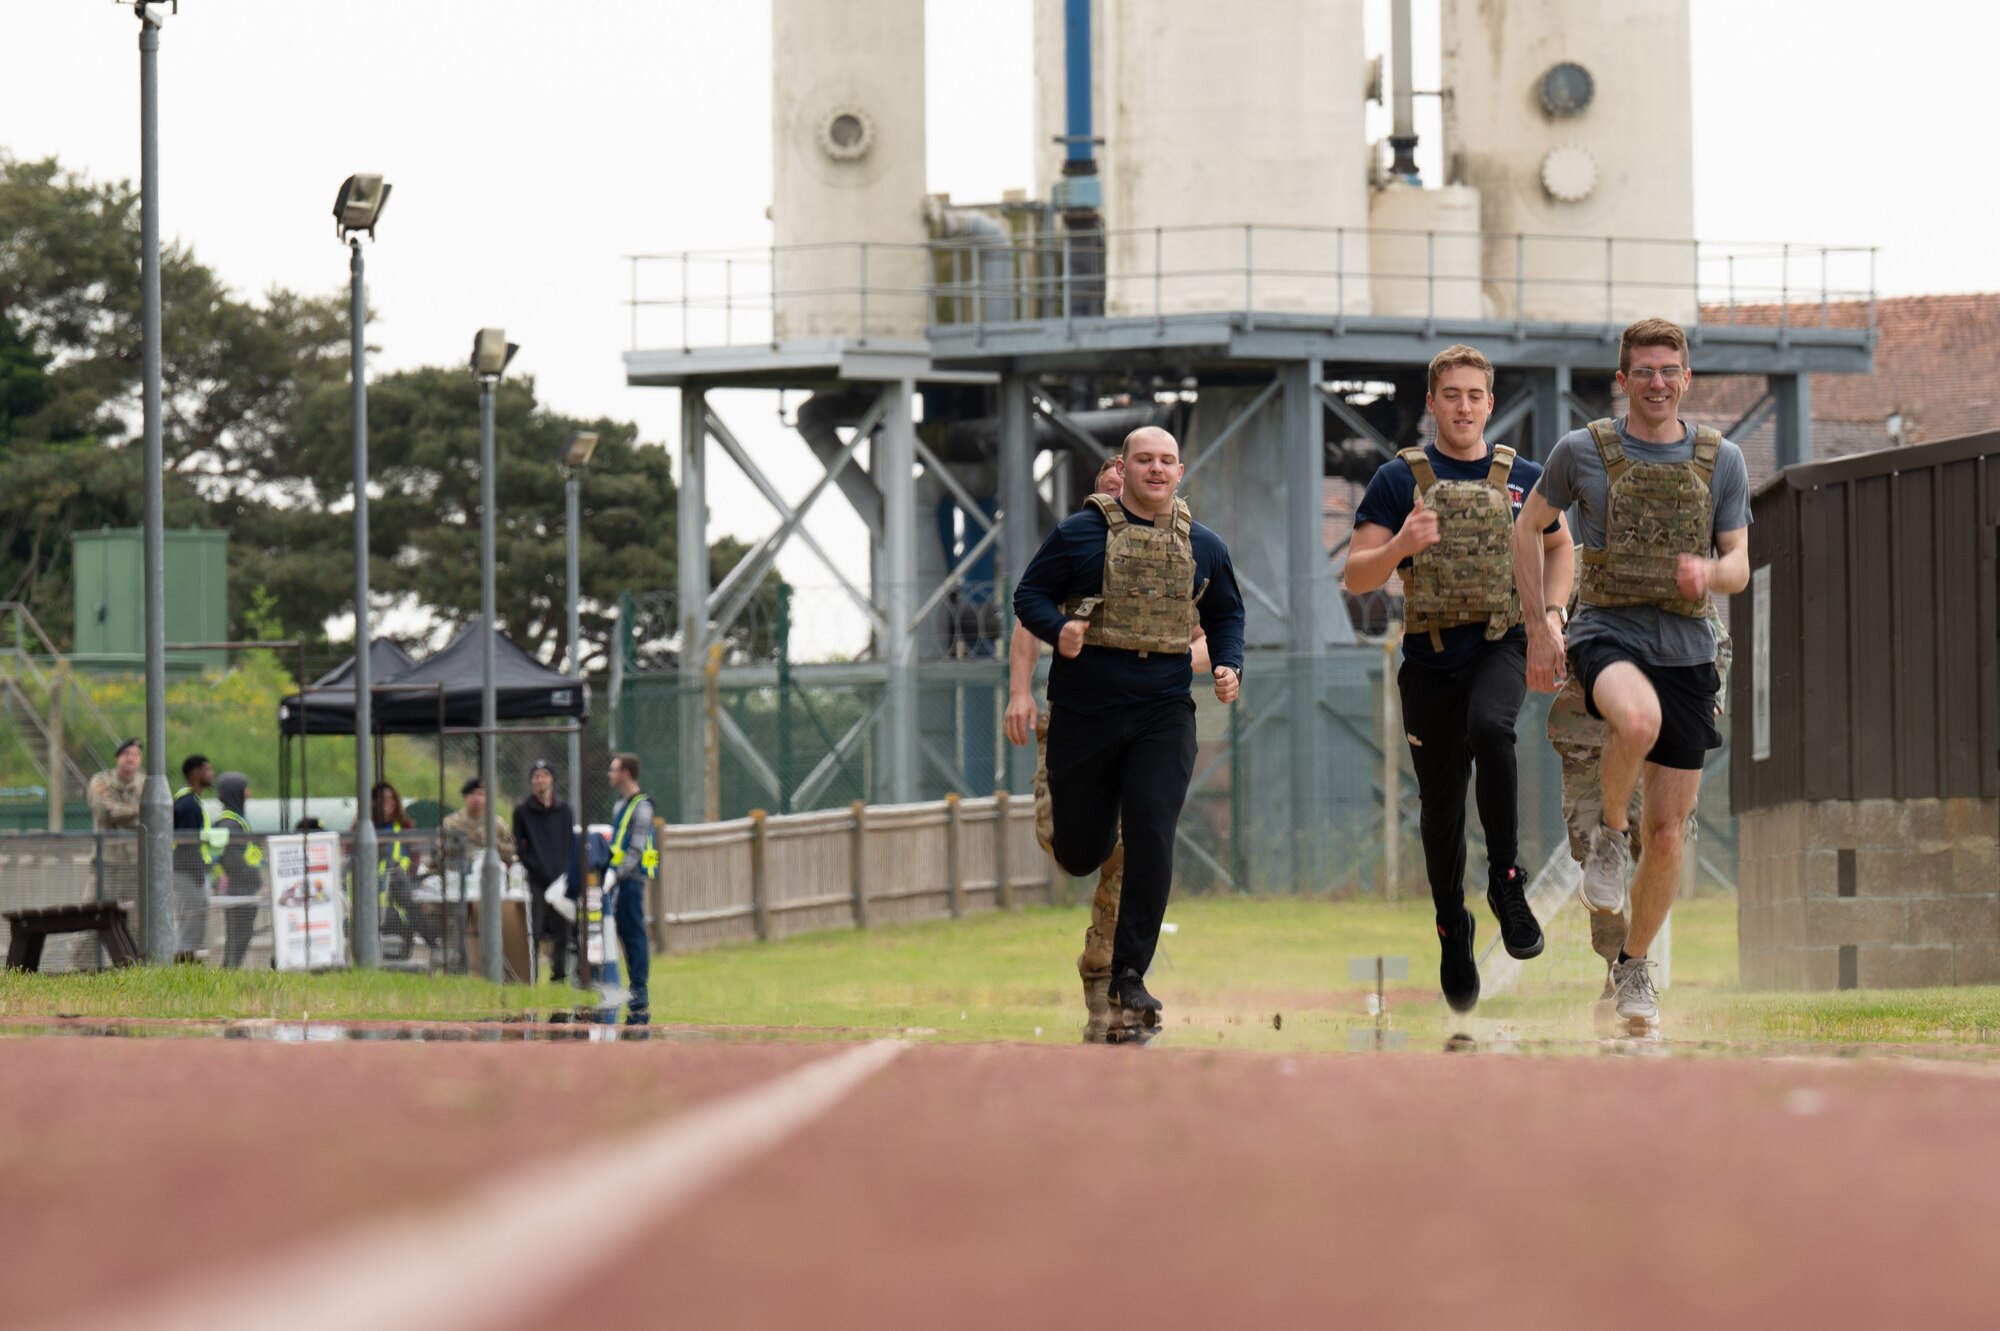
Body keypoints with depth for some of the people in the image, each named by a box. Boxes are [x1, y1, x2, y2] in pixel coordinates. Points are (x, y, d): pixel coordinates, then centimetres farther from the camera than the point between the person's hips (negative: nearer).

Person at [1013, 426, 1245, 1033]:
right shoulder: (1079, 534, -3)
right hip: (1084, 710, -1)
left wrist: (1228, 666, 3)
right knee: (1079, 852, 6)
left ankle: (1129, 978, -9)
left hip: (1163, 713, 1)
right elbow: (1029, 594, 1)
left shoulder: (1203, 546, 7)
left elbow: (1226, 614, 21)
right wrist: (1058, 629, -20)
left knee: (1151, 837, -14)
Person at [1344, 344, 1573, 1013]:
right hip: (1431, 656, 1)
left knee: (1490, 729, -32)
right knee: (1441, 802, 5)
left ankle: (1507, 882, -20)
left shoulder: (1523, 478, 6)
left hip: (1502, 644, -1)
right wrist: (1400, 546, -24)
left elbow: (1559, 545, 24)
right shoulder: (1399, 480, 0)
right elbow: (1356, 577, -3)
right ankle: (1452, 930, 25)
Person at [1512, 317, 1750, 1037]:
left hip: (1687, 649, 3)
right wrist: (1539, 629, 7)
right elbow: (1527, 528, 13)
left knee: (1667, 832, 3)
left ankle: (1633, 967, 23)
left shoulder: (1721, 460, 7)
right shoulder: (1582, 451, 1)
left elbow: (1739, 567, 7)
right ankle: (1609, 831, -10)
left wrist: (1710, 571, -18)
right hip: (1607, 632, -3)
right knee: (1637, 719, -40)